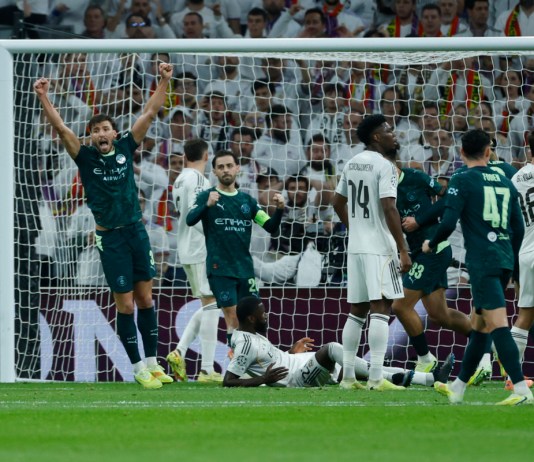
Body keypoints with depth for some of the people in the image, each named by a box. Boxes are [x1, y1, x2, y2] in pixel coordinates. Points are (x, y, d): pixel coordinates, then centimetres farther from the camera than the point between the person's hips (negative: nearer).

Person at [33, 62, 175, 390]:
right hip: (110, 237, -3)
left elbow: (149, 114, 5)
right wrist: (44, 98, -20)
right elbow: (61, 128, -11)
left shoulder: (125, 149, 4)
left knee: (145, 297, 6)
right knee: (125, 303, -1)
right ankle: (138, 368, 5)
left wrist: (164, 81, 1)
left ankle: (152, 363, 13)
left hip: (137, 231, 3)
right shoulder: (86, 157, -2)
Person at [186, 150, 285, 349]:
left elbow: (270, 226, 11)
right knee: (233, 318, -11)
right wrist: (207, 205, -36)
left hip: (245, 267, 4)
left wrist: (279, 209, -9)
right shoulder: (207, 196, 0)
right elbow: (190, 220, -17)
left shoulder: (246, 200, 13)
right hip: (220, 269, -4)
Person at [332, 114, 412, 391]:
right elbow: (389, 209, -18)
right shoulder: (383, 166, -12)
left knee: (357, 311, 12)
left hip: (356, 247, 8)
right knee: (381, 309, -8)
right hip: (379, 248, -8)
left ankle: (348, 376, 13)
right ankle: (376, 378, -13)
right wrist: (403, 250, -17)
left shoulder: (352, 164, 13)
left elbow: (338, 203, 22)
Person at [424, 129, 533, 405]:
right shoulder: (505, 183, 13)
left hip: (482, 262, -7)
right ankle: (458, 388, 25)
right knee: (479, 324, 15)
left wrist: (431, 244, 7)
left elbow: (448, 223, -13)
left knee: (497, 325, -12)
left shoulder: (462, 181, -5)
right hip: (504, 260, 7)